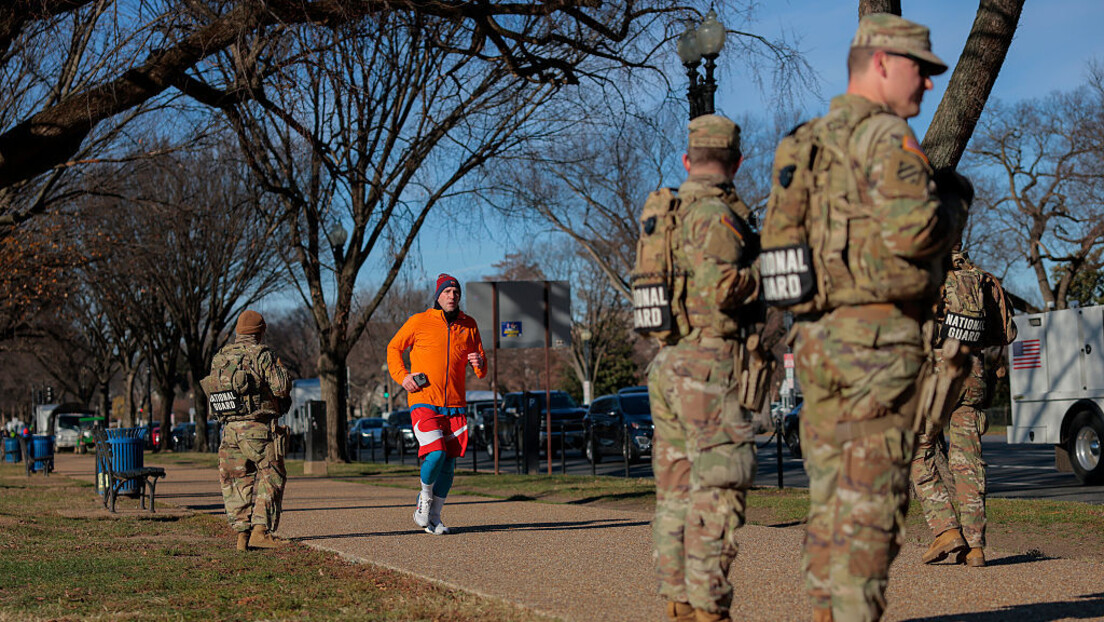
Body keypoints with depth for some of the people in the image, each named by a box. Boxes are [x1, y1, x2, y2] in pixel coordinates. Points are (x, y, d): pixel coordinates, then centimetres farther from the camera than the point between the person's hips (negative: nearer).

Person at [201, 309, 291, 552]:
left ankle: (242, 533, 7)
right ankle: (261, 530, -10)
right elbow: (282, 388, -12)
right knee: (270, 477, 0)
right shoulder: (261, 354, -7)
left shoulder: (220, 357, 11)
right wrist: (279, 368, 8)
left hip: (230, 428, 6)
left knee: (239, 481, 10)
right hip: (258, 427, -6)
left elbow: (213, 392, 18)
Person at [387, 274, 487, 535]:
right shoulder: (419, 321, 0)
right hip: (424, 402, -4)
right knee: (435, 455, -20)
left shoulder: (468, 325, 10)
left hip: (455, 406, 4)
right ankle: (425, 497, 9)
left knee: (448, 465, 3)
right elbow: (394, 348, 12)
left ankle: (434, 517, 16)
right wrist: (402, 376, -3)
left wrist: (479, 364, -7)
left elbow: (482, 370, 17)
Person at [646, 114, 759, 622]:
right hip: (711, 366, -9)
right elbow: (720, 288, -23)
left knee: (677, 489, 9)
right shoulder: (716, 212, -11)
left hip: (667, 364, 9)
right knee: (718, 491, -8)